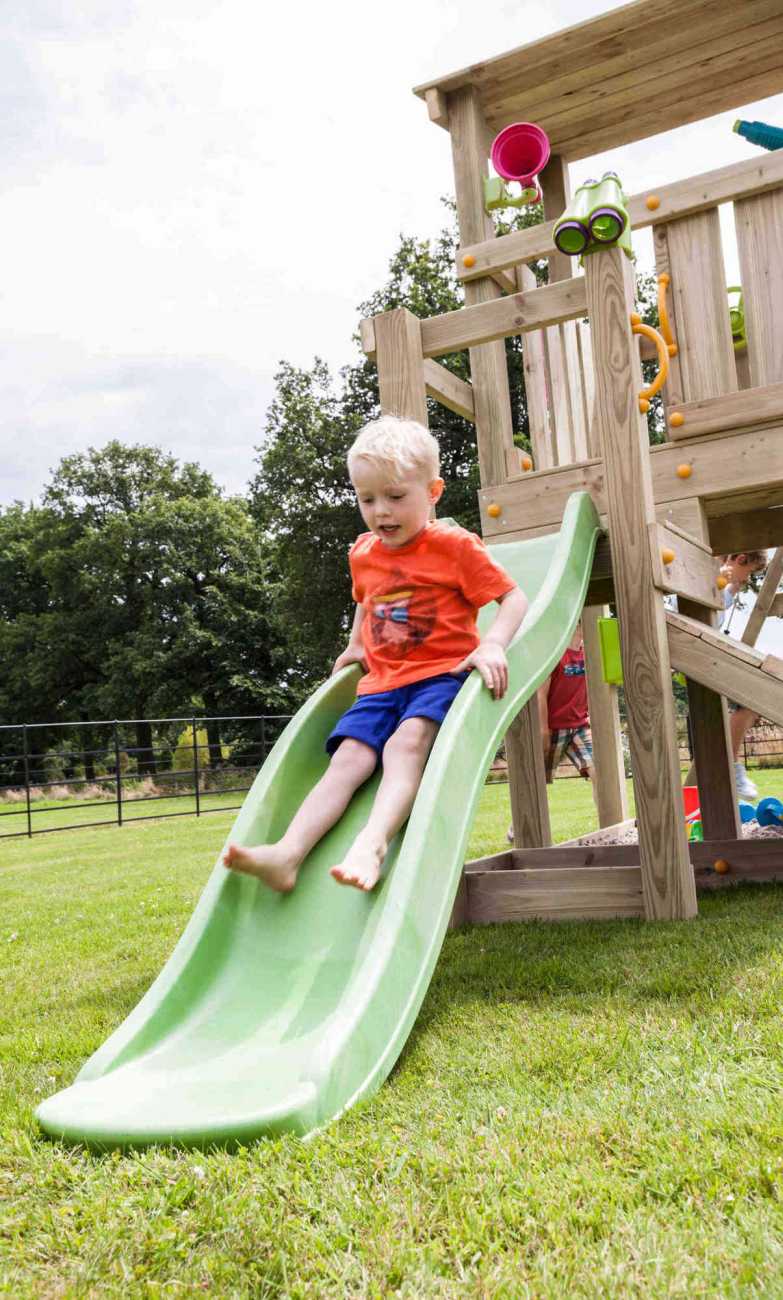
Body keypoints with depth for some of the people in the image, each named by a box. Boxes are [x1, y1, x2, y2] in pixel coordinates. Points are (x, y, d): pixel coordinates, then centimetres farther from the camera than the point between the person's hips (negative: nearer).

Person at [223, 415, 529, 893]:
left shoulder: (455, 546, -3)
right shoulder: (363, 554, 15)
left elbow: (515, 598, -4)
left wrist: (492, 644, -21)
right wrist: (356, 646, 27)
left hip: (442, 673, -4)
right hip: (382, 681, 5)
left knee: (406, 742, -32)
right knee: (348, 758, -16)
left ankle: (372, 844, -48)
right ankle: (288, 854, -31)